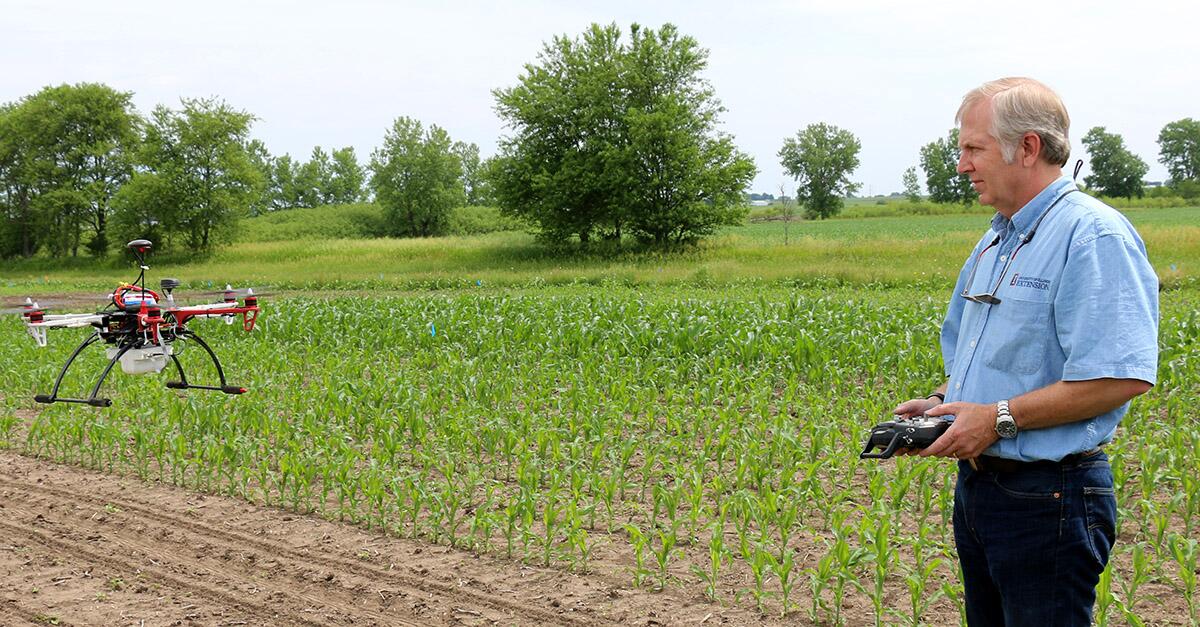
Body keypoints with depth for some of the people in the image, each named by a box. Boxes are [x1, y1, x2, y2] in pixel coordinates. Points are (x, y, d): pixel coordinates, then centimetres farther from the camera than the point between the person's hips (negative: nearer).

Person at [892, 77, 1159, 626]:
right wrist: (938, 403, 6)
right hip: (977, 485, 10)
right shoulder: (995, 242, 15)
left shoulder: (1093, 236, -16)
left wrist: (1000, 417, -23)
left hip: (1048, 500, -10)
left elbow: (1122, 376, -25)